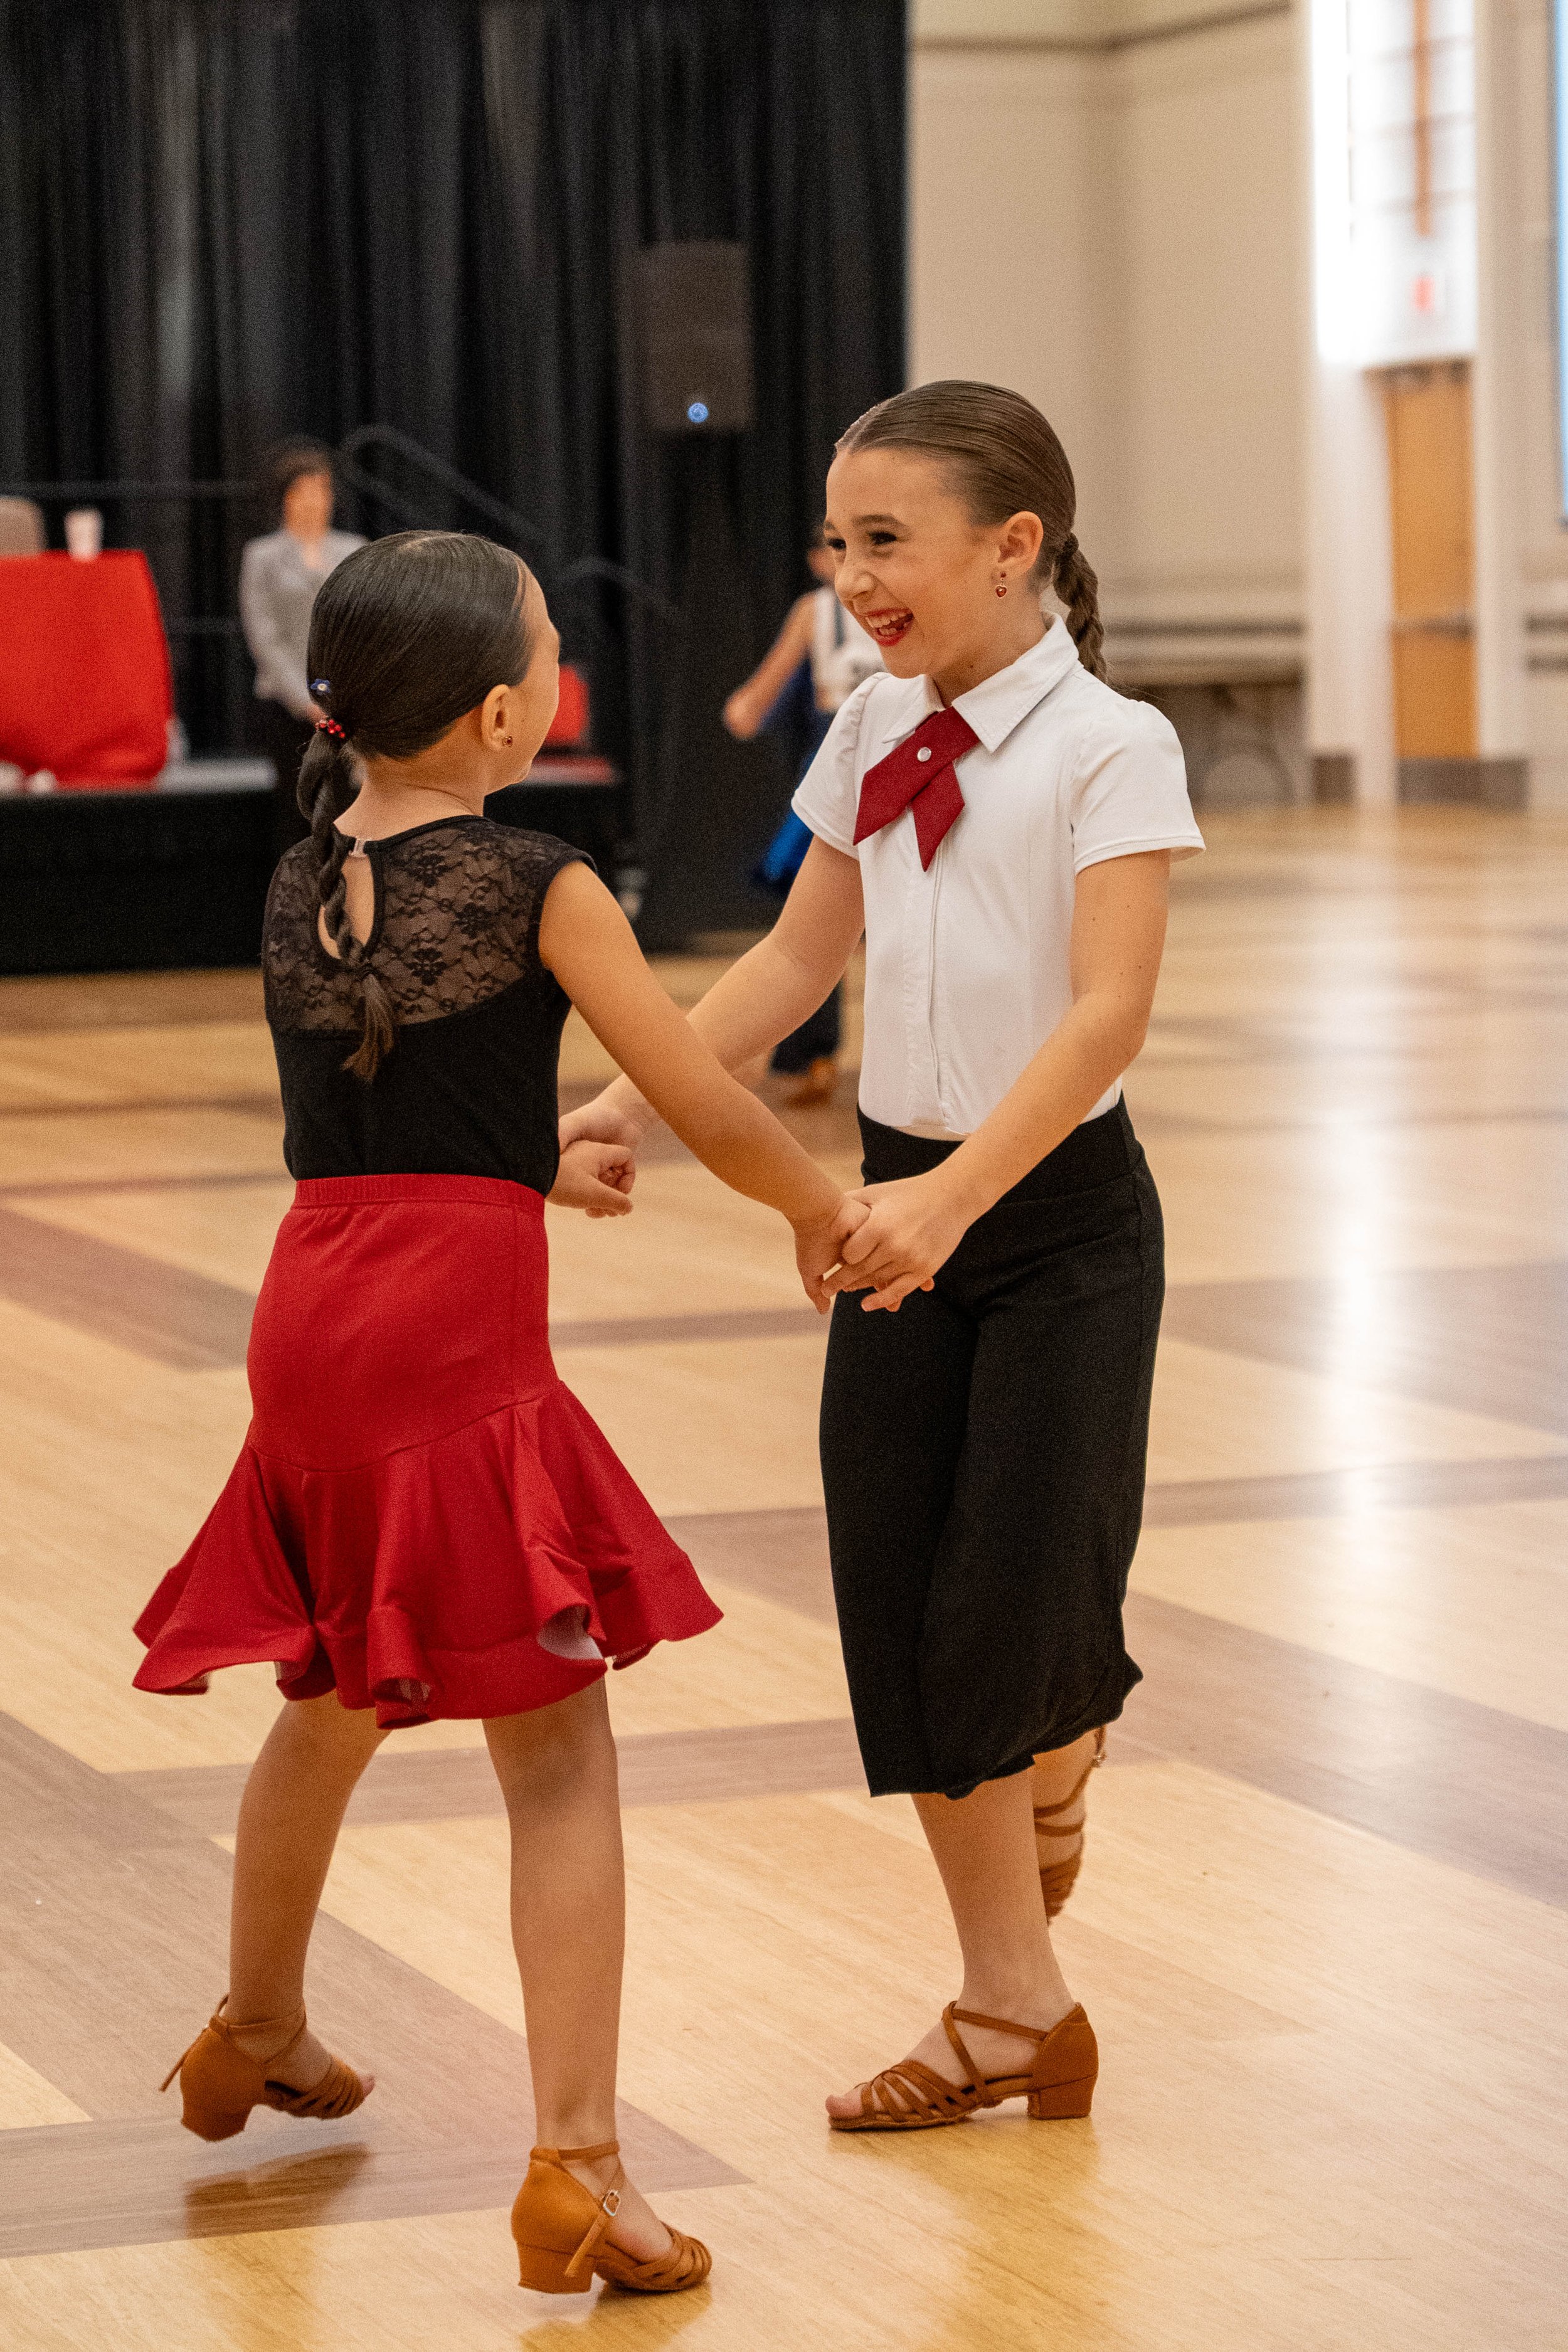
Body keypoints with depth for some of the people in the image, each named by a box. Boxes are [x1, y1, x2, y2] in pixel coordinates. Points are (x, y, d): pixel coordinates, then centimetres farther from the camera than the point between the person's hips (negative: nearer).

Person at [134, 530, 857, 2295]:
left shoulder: (297, 891, 11)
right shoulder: (539, 891, -7)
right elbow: (709, 1110, -5)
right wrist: (825, 1214, 13)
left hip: (310, 1323, 7)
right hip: (459, 1341, -6)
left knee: (329, 1710, 27)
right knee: (558, 1763, -1)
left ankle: (255, 2038, 47)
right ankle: (576, 2167, -7)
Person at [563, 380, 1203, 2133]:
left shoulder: (1110, 748, -14)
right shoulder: (873, 740, 5)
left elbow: (1109, 1008, -24)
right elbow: (799, 956, 16)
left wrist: (959, 1191, -35)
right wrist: (637, 1103, 6)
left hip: (1059, 1214, -6)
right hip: (908, 1205, 6)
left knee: (1021, 1588, -7)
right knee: (899, 1608, 3)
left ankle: (1057, 1743, 31)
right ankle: (1010, 2007, 14)